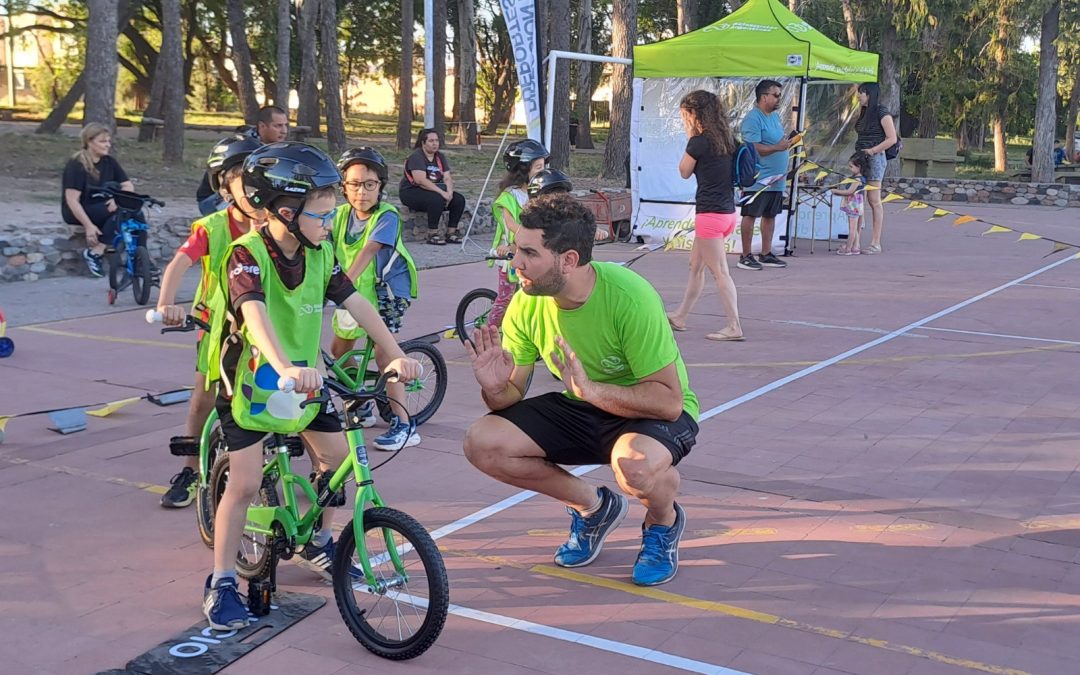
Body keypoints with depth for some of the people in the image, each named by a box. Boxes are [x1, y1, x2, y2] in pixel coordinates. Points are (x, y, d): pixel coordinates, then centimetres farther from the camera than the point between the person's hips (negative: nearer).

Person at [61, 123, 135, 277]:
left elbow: (129, 186, -3)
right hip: (78, 213, -6)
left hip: (102, 208, 6)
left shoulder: (109, 162, 2)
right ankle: (94, 253, -20)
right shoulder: (77, 165, -15)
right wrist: (89, 226, -28)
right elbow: (72, 200, -21)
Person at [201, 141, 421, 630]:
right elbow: (255, 314, -41)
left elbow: (357, 305, -10)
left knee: (337, 455, 6)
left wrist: (396, 355, -21)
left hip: (304, 379, 6)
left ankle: (319, 541, 31)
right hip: (250, 380, -6)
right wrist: (285, 367, -57)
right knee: (246, 482, -8)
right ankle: (221, 582, 6)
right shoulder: (248, 254, -25)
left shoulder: (320, 254, -6)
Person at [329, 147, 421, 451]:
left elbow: (368, 251, -34)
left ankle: (404, 425, -14)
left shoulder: (386, 216, -21)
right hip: (356, 291, 7)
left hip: (387, 291, -7)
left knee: (383, 353, -17)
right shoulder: (341, 215, -4)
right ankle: (362, 405, 33)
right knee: (338, 349, 12)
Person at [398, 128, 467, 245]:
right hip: (411, 192, -7)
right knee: (437, 199, -34)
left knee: (459, 199, -12)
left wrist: (449, 192, -20)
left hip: (433, 191, 7)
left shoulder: (440, 157, 9)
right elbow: (421, 180, -26)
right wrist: (442, 192, -30)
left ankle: (451, 233, -4)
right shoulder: (416, 156, -14)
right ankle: (432, 235, -23)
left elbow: (447, 178, 2)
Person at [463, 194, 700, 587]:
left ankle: (664, 523, 0)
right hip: (582, 409, 6)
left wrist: (590, 389, -41)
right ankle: (593, 507, 9)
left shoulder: (628, 297, -28)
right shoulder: (527, 304, -12)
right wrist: (495, 389, -29)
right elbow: (513, 393, -5)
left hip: (656, 414, -5)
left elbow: (669, 400, -29)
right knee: (482, 442, -14)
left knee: (638, 464, -40)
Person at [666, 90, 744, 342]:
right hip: (728, 212, 9)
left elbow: (684, 172, 0)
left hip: (710, 214, -9)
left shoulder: (699, 142, -14)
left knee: (720, 272, -6)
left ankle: (734, 327, -5)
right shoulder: (727, 139, 8)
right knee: (696, 265, 19)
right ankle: (680, 317, 29)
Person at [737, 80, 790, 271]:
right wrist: (778, 147, -25)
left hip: (776, 178, 9)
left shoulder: (775, 116, 16)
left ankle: (766, 254, 19)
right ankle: (745, 256, 2)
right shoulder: (753, 118, -14)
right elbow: (753, 148, -22)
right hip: (758, 179, -9)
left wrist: (789, 142, 10)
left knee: (770, 215, 12)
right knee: (751, 215, -2)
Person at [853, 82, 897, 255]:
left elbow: (892, 139, -11)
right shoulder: (864, 113, 17)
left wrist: (872, 151, -16)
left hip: (875, 158, -8)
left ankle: (876, 243, -5)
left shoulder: (881, 113, -6)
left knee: (874, 201, -7)